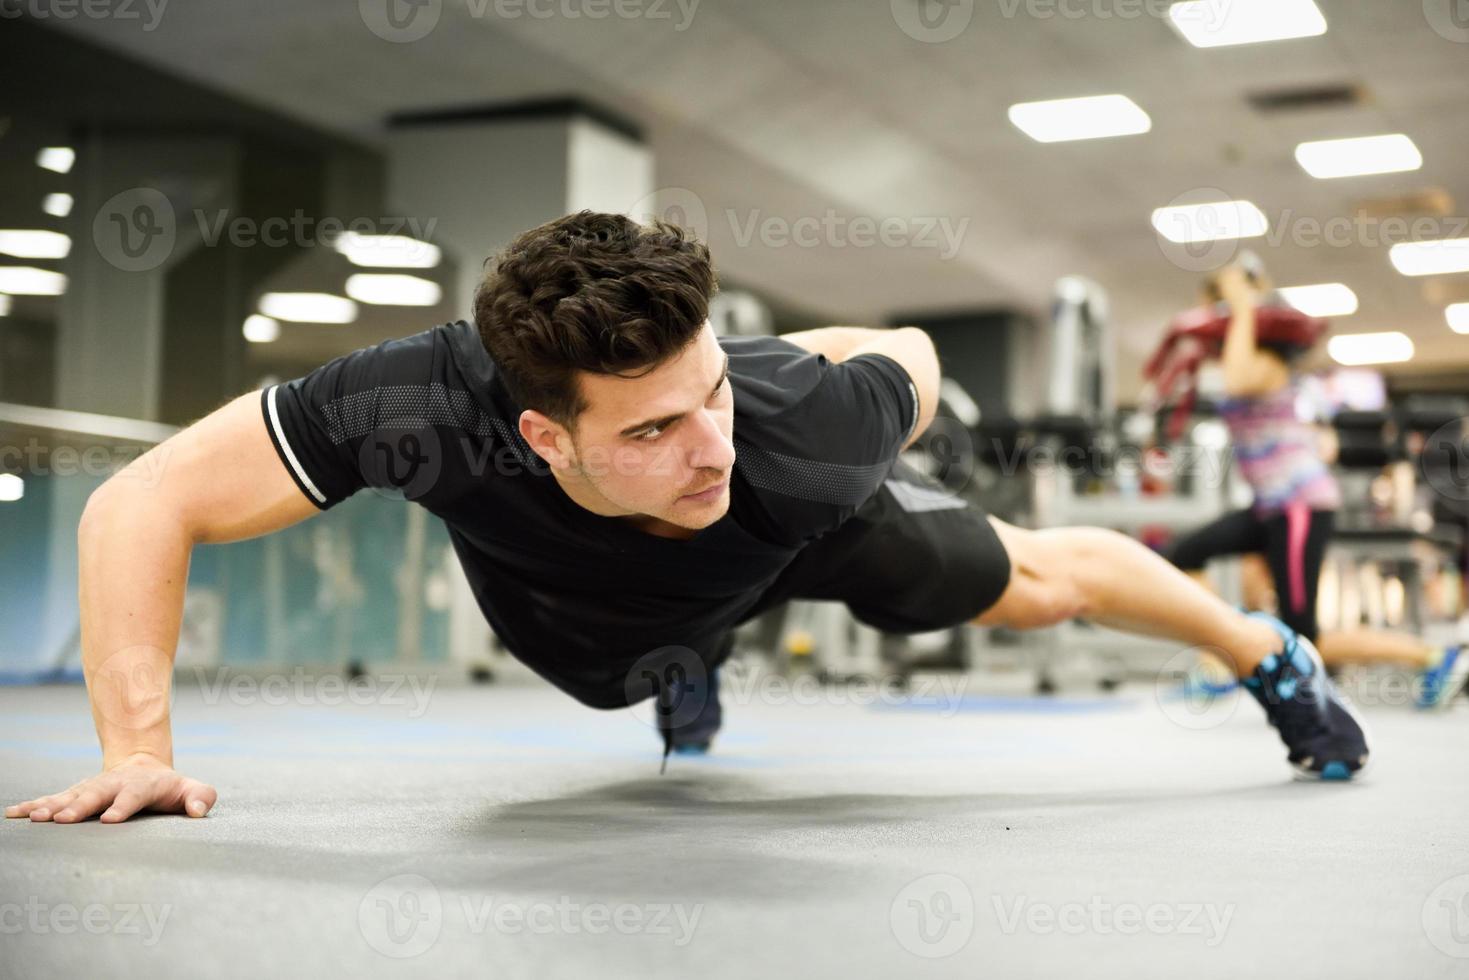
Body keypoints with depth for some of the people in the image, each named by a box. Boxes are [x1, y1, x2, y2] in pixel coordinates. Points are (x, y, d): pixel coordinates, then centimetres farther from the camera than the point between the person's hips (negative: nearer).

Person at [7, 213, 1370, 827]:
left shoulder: (805, 430, -46)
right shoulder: (431, 401, -49)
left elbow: (909, 353, -21)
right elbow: (142, 504, -41)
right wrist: (138, 751, -47)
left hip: (792, 534, -1)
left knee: (1036, 581, 15)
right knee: (658, 658, 38)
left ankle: (1273, 655, 43)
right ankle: (687, 674, 77)